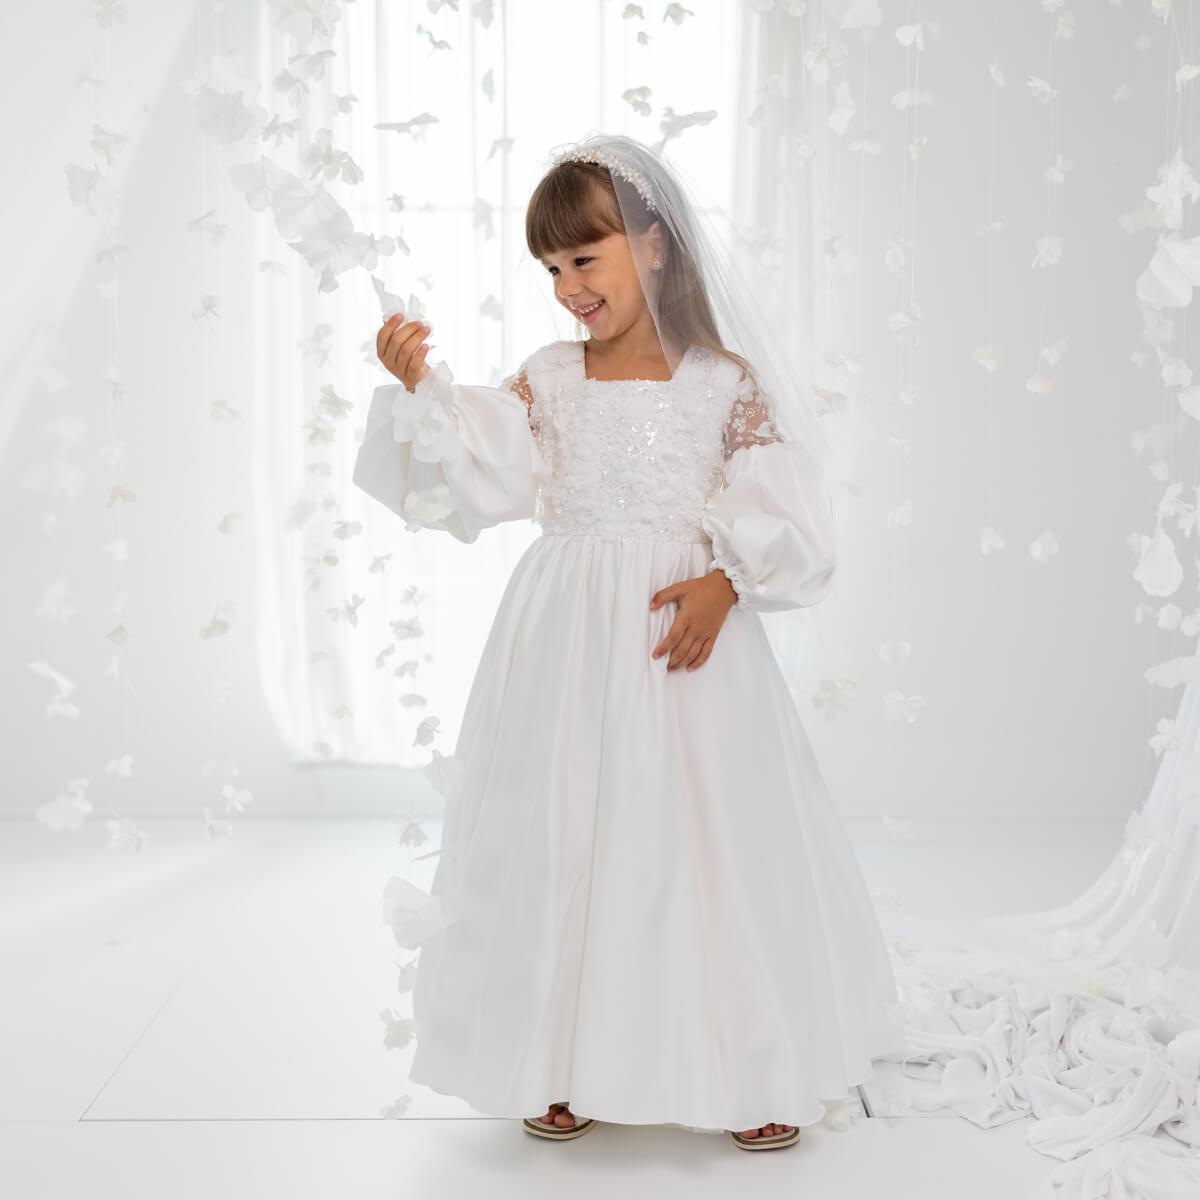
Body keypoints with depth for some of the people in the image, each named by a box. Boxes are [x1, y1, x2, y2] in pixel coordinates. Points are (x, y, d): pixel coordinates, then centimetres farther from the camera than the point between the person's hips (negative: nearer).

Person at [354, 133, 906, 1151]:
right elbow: (479, 473, -6)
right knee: (566, 836, 5)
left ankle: (752, 1066, 20)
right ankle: (577, 1062, 22)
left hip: (688, 629, -2)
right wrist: (420, 385, -18)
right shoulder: (546, 382, 6)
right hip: (569, 644, 2)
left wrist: (725, 581, -18)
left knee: (706, 834, 2)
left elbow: (777, 512, -3)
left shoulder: (722, 384, 1)